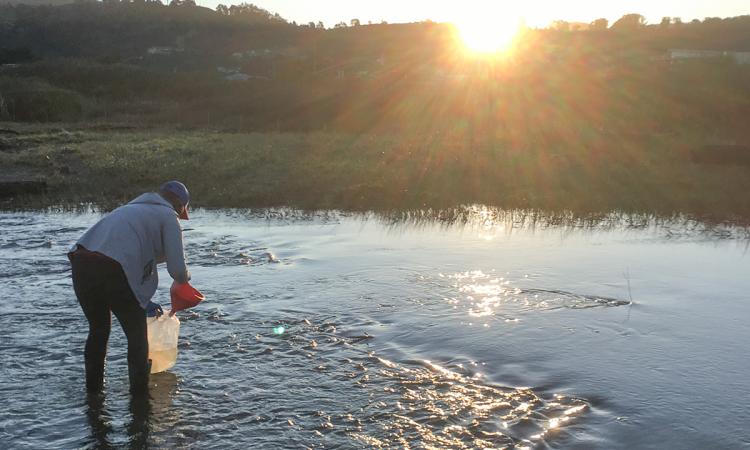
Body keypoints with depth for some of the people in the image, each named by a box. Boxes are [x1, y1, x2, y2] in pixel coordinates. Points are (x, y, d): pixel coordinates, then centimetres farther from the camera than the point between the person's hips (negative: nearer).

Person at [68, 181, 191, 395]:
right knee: (137, 336, 13)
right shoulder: (168, 217, 12)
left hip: (81, 260, 7)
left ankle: (93, 389, 37)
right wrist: (185, 278, 28)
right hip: (113, 270, -7)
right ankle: (139, 394, 20)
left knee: (98, 330, 28)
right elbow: (177, 269, 3)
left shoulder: (131, 208, 35)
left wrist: (142, 302, 42)